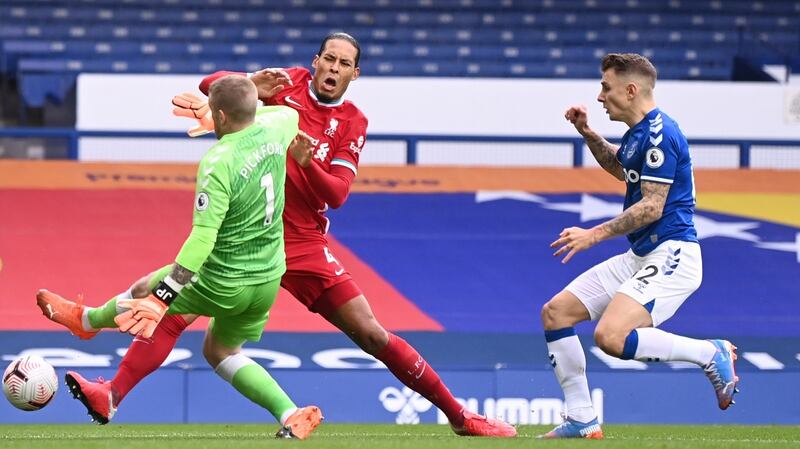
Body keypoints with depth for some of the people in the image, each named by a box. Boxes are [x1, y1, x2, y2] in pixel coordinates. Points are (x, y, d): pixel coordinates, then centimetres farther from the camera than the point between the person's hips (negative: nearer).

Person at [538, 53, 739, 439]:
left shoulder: (658, 133, -16)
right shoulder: (638, 132, 14)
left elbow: (652, 206, -21)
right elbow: (620, 168, 38)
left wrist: (595, 234, -18)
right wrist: (587, 133, 24)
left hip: (670, 256, -10)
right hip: (638, 258, 10)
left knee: (611, 337, -28)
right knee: (555, 313, 6)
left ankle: (710, 354, -10)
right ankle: (581, 421, 8)